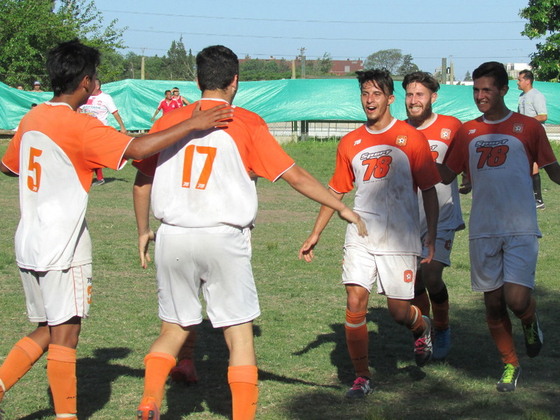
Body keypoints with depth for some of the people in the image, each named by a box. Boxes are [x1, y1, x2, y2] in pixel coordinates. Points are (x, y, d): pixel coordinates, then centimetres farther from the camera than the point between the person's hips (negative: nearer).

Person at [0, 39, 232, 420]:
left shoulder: (32, 119, 8)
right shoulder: (78, 125, -17)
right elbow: (137, 149, -27)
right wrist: (192, 125, -24)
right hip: (63, 246, -8)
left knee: (47, 331, 18)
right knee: (65, 334, 0)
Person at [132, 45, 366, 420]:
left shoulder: (169, 121, 6)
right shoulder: (247, 124, -2)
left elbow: (142, 181, 11)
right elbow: (295, 175, -2)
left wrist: (144, 231, 25)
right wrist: (342, 208, 7)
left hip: (173, 237, 3)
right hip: (224, 238, -3)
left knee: (174, 329, 17)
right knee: (239, 333, 5)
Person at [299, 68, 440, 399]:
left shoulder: (411, 138, -2)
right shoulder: (350, 143, 8)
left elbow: (429, 192, 0)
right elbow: (336, 192, 16)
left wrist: (432, 238, -5)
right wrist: (316, 234, 12)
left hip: (400, 238, -3)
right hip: (360, 237, 3)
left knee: (399, 312, 1)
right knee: (355, 303, -8)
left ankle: (422, 327, 38)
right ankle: (362, 377, 5)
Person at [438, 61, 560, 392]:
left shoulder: (528, 127, 1)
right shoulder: (468, 132, 10)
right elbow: (447, 175, 12)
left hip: (521, 229, -3)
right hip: (483, 230, 3)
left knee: (517, 301, -14)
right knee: (493, 303, 7)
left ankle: (531, 321, 22)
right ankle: (511, 364, 25)